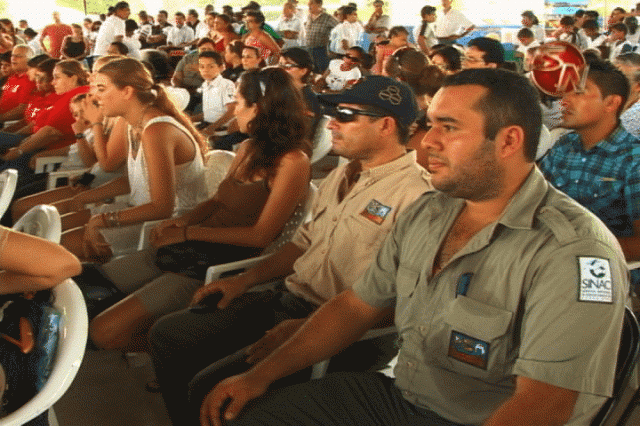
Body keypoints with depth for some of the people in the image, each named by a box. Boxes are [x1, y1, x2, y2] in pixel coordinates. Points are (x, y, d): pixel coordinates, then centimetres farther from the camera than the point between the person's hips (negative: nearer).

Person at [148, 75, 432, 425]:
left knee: (213, 384, -25)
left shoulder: (414, 195, -16)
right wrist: (245, 280, 9)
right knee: (169, 334, 5)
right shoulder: (341, 176, 14)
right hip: (286, 300, 9)